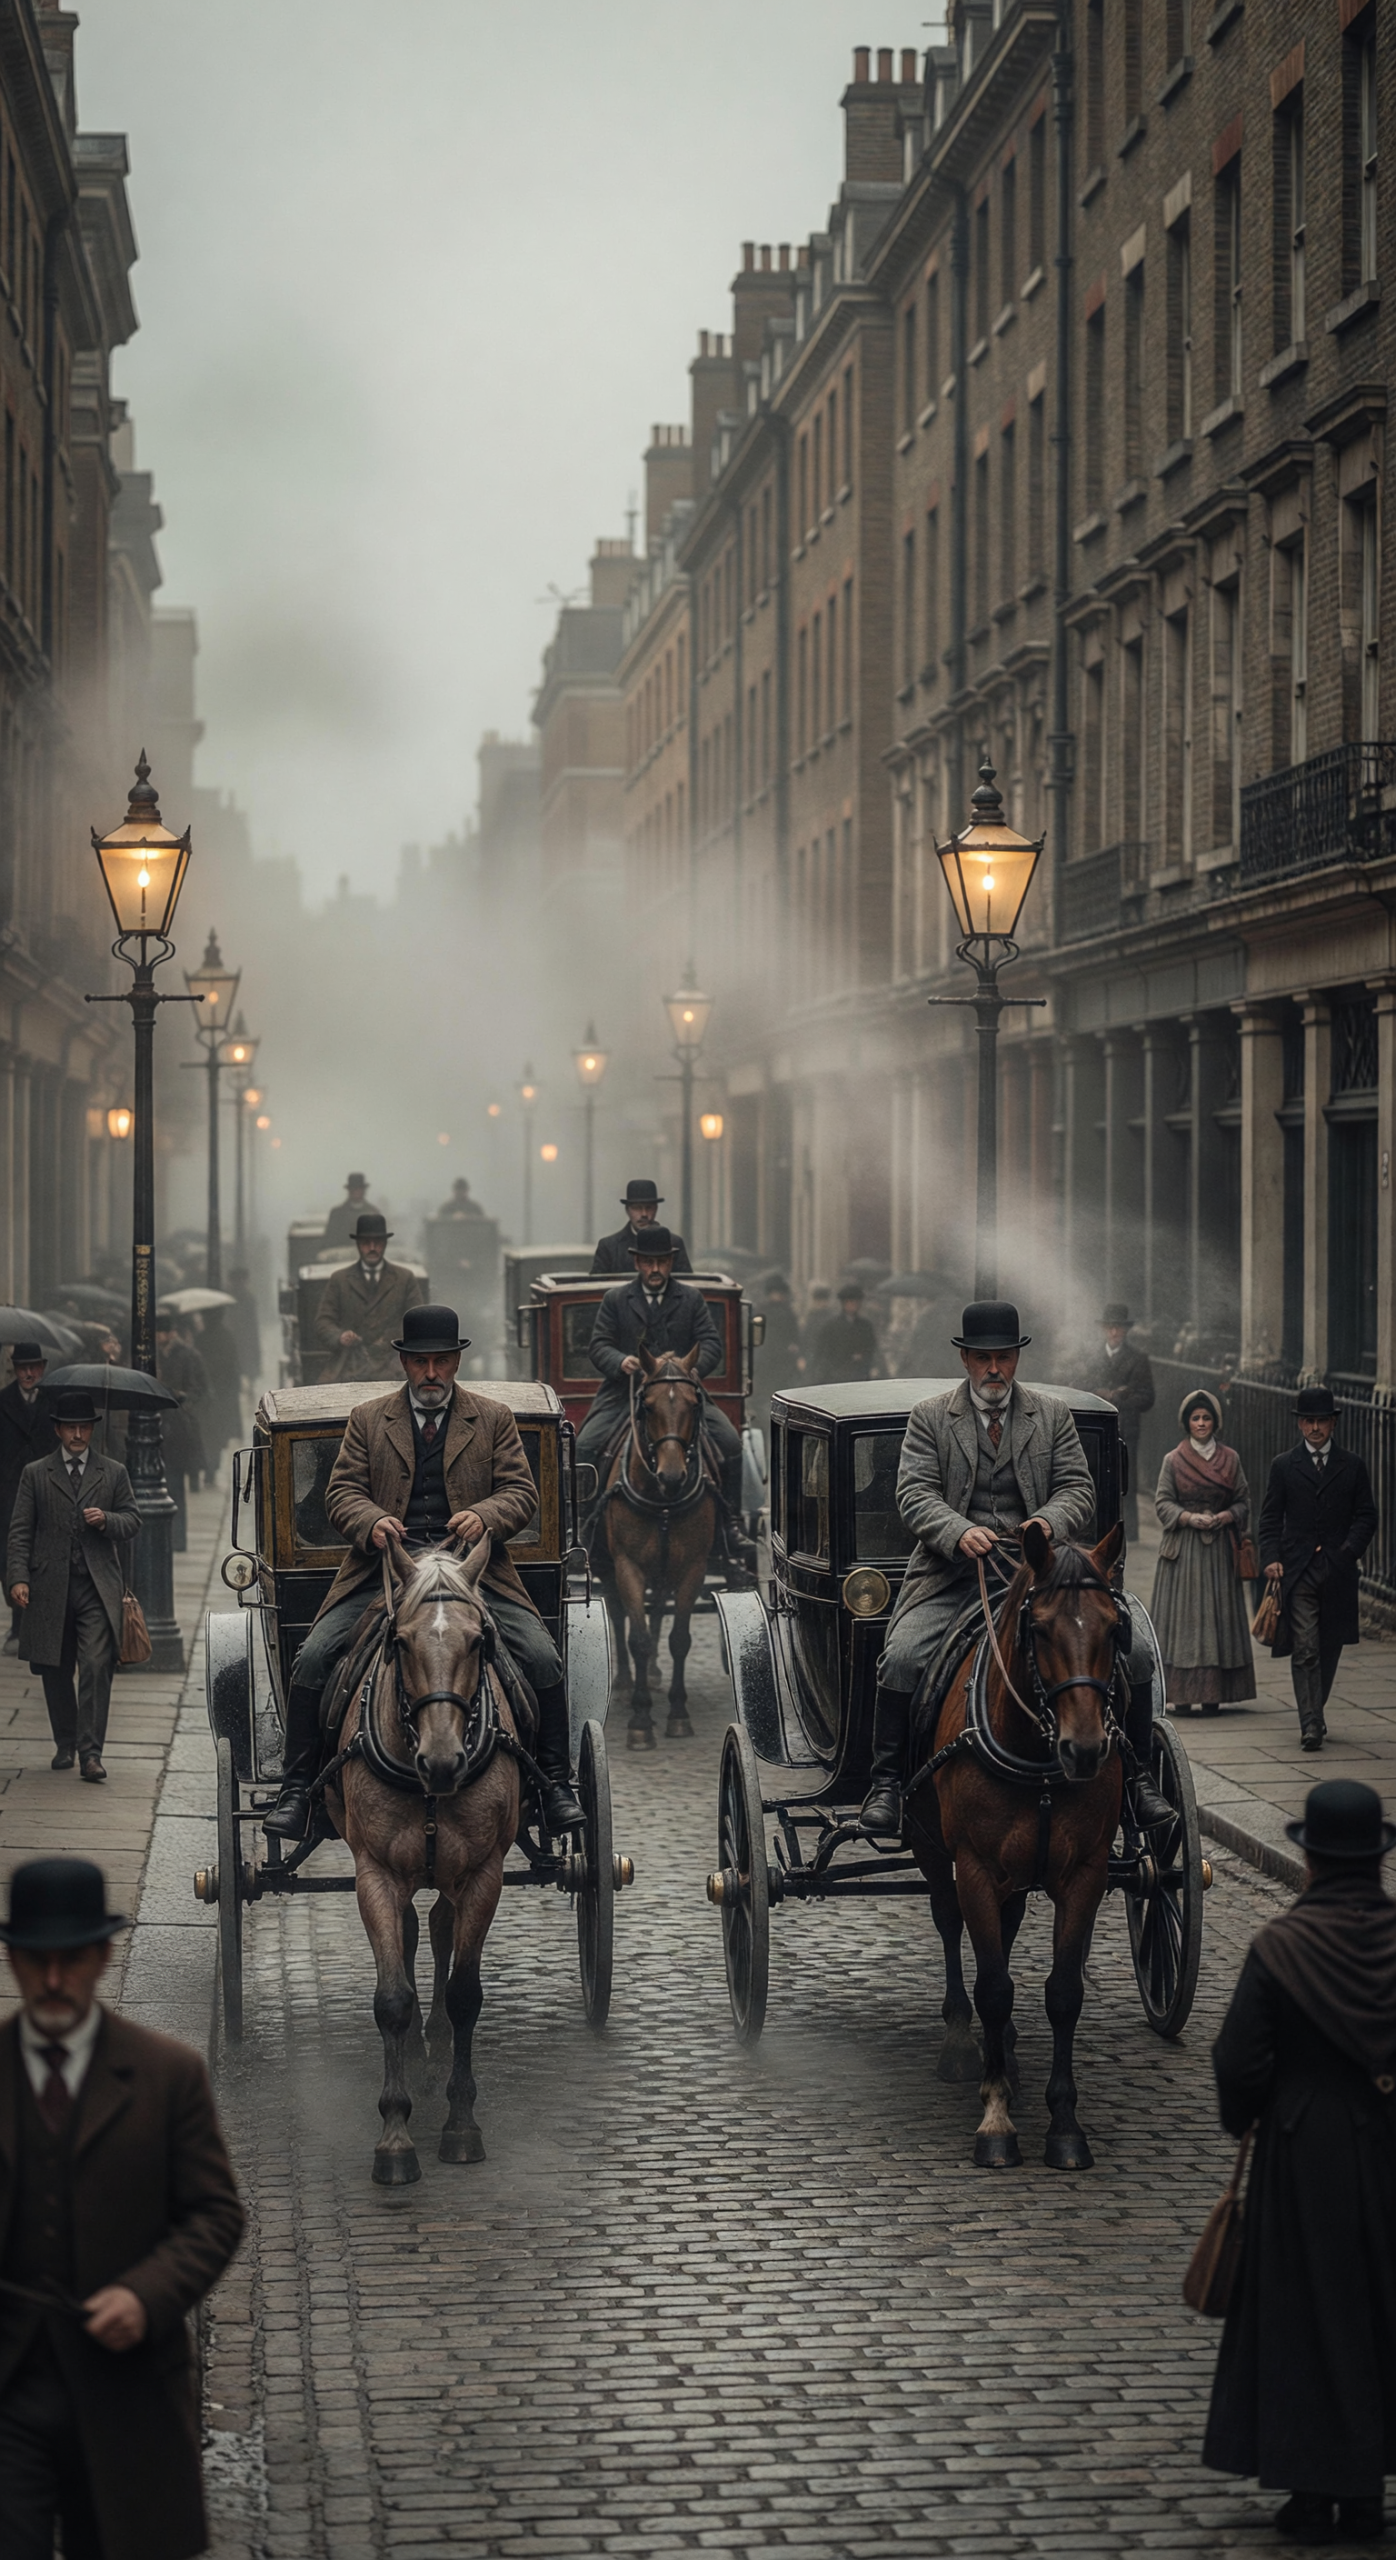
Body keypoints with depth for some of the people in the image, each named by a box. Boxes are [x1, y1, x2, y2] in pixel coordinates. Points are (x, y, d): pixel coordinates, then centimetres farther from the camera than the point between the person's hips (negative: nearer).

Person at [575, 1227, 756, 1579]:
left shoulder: (692, 1300, 12)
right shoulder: (614, 1301, 10)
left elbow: (711, 1344, 2)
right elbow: (599, 1346, 1)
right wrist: (621, 1362, -22)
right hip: (624, 1393, 0)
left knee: (730, 1443, -18)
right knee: (584, 1446, -22)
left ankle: (732, 1525, -10)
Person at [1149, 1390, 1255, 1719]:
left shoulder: (1229, 1459, 8)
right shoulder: (1174, 1460, 4)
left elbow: (1244, 1501, 10)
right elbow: (1163, 1503, 1)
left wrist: (1225, 1516, -9)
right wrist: (1190, 1518, -15)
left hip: (1218, 1549, 2)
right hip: (1183, 1550, -2)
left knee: (1218, 1615, 0)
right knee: (1182, 1617, -5)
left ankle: (1213, 1693, 3)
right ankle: (1182, 1694, -5)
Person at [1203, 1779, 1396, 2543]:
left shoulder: (1281, 1947, -15)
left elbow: (1238, 2062, -12)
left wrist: (1242, 2121, 6)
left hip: (1304, 2150, -3)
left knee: (1304, 2314, 8)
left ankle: (1313, 2496, 12)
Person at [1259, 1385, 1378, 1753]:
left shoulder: (1352, 1466, 9)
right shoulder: (1284, 1467, 8)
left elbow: (1366, 1515, 8)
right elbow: (1270, 1519, 7)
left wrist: (1351, 1549, -8)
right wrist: (1271, 1558, -7)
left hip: (1338, 1571, 2)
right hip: (1297, 1571, -2)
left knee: (1329, 1648, 8)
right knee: (1304, 1650, -10)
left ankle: (1314, 1712, 25)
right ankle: (1311, 1725, -14)